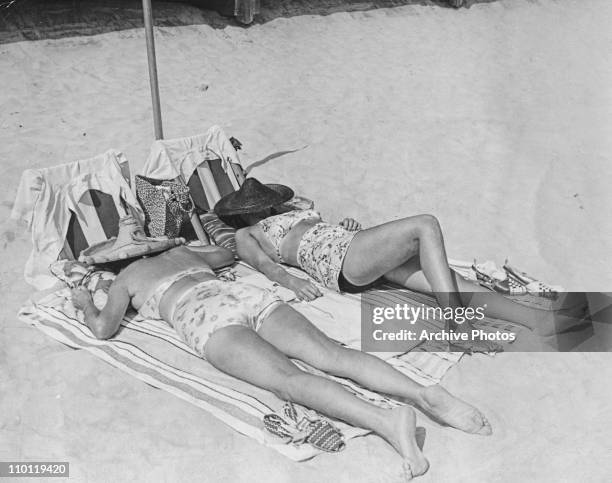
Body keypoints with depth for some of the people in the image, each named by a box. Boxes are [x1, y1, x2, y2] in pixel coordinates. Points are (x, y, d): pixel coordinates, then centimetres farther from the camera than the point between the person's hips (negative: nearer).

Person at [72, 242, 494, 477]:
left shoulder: (126, 277, 26)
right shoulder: (181, 252, 39)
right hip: (248, 294, 6)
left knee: (290, 380, -27)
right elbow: (229, 253, 53)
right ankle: (422, 393, -35)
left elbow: (104, 328, 17)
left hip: (205, 316, -5)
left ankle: (385, 421, -50)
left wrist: (86, 303, 37)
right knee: (331, 353, -14)